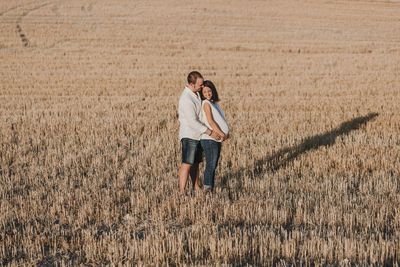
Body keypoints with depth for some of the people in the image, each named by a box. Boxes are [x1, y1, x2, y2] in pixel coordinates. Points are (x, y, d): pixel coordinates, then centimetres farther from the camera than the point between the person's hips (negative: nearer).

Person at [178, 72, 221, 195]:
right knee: (187, 164, -11)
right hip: (189, 135, -9)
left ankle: (196, 188, 20)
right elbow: (192, 122, -25)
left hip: (197, 135, 9)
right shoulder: (186, 99, -25)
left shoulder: (195, 92, 6)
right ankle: (182, 192, -12)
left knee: (196, 162, 13)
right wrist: (210, 133, -21)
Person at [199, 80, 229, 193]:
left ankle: (211, 188, 15)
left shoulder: (214, 103, 16)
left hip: (216, 139, 8)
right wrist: (221, 134, -14)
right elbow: (210, 121, -16)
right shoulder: (206, 103, -9)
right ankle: (207, 189, -6)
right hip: (209, 139, -8)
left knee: (213, 165, 10)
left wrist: (226, 132, 5)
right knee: (210, 165, -10)